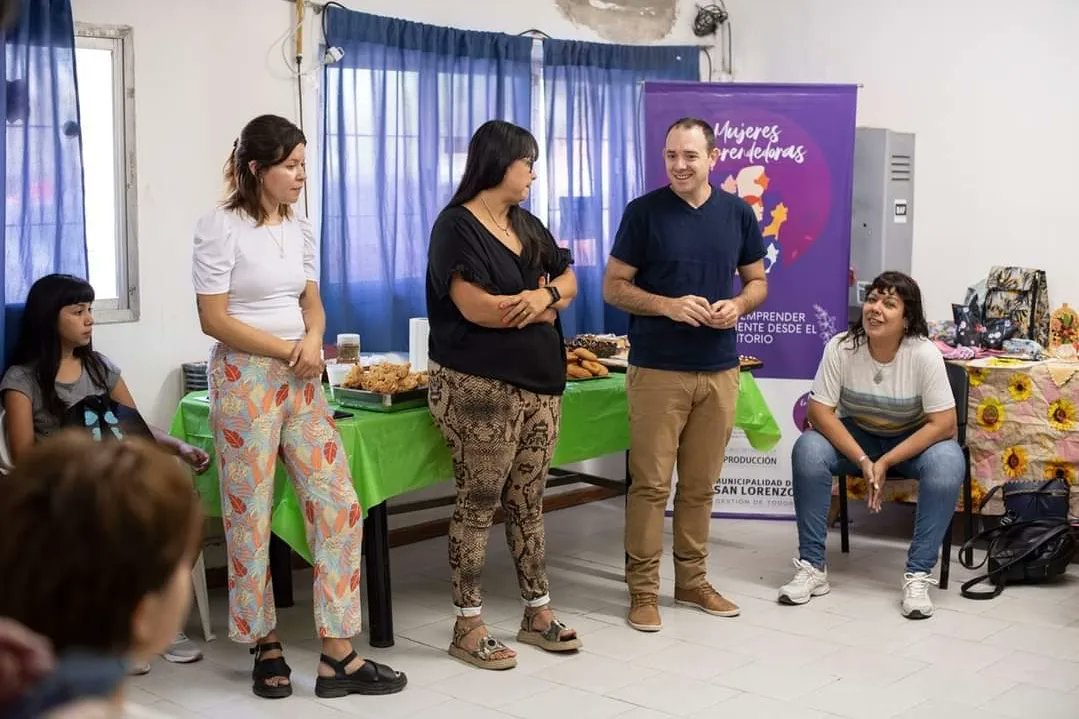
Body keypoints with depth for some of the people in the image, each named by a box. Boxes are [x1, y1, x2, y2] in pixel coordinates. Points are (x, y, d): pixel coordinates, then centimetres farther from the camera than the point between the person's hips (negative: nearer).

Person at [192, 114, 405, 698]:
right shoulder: (221, 229, -10)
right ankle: (267, 646, 21)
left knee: (338, 506, 0)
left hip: (301, 381, 6)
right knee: (251, 516, 3)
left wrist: (313, 340, -7)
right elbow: (214, 320, -12)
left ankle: (337, 656, 7)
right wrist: (289, 350, -13)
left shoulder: (300, 229, 9)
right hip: (244, 379, -6)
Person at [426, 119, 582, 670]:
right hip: (480, 387, -7)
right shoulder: (458, 226, -10)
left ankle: (537, 613, 22)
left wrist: (543, 295, -10)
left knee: (527, 503, 13)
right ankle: (468, 625, 9)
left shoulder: (526, 225, 15)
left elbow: (568, 280, 14)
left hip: (539, 383, 7)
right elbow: (478, 307, -20)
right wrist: (543, 303, -4)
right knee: (478, 504, -1)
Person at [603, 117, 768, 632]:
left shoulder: (738, 213, 6)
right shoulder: (644, 212, -4)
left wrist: (737, 306, -9)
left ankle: (692, 580, 24)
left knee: (701, 483, 11)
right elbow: (614, 287, -3)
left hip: (719, 371, 3)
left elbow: (757, 281, 14)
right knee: (650, 483, -1)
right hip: (657, 370, -3)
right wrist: (669, 306, -18)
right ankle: (643, 588, 9)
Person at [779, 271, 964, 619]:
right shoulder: (840, 348, -19)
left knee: (948, 463, -32)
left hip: (912, 440, -1)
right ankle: (812, 567, -17)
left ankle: (918, 575, -21)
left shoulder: (924, 354, -23)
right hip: (854, 436, 1)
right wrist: (863, 461, -27)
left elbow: (943, 424, -21)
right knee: (808, 450, -28)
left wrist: (885, 463, -26)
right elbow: (820, 411, -18)